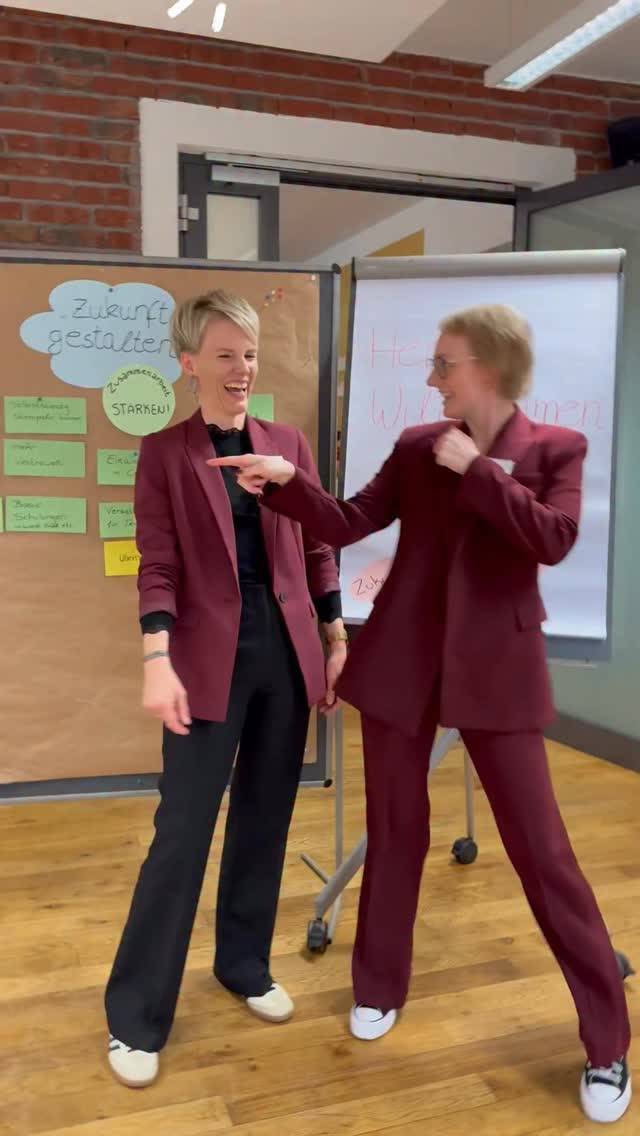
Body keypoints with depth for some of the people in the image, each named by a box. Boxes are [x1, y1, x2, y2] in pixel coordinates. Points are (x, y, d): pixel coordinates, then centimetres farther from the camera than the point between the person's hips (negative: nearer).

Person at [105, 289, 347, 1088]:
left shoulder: (289, 443, 8)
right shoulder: (164, 453, -1)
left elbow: (317, 549, 10)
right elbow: (157, 565, -7)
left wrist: (336, 640, 8)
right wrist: (156, 662, -17)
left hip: (286, 653, 4)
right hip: (210, 659, -4)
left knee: (265, 820, 13)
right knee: (182, 830, 0)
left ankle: (245, 967, 33)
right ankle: (135, 1017, 14)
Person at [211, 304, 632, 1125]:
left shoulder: (555, 449, -1)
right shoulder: (417, 446, 6)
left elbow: (552, 539, -16)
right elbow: (348, 523, 3)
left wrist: (475, 469, -14)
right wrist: (287, 482, -12)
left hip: (495, 669, -3)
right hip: (402, 662, 3)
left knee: (541, 850, 3)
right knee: (395, 832, 15)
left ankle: (607, 1042, 19)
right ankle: (379, 987, 36)